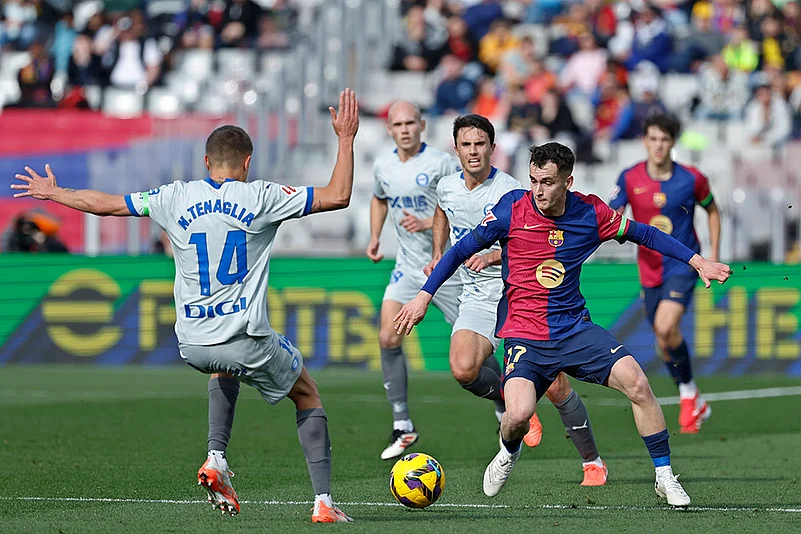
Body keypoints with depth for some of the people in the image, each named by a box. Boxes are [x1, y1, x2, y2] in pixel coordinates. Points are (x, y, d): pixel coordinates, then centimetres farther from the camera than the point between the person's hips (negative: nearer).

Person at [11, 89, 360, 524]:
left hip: (192, 343, 4)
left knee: (225, 368, 39)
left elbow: (103, 203, 13)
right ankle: (323, 502, 6)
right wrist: (346, 140, 5)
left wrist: (53, 193, 29)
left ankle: (216, 459, 20)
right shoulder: (258, 198, -6)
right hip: (245, 339, -4)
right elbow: (337, 196, -6)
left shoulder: (176, 198, 3)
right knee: (307, 395, 17)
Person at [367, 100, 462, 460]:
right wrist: (375, 238, 11)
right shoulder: (383, 166, 4)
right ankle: (402, 426, -5)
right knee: (388, 338, -12)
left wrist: (429, 222, -23)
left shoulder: (442, 164, -14)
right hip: (408, 267, 5)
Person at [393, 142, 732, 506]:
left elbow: (643, 234, 12)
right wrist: (424, 296, 0)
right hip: (524, 335, -2)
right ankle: (508, 455, 15)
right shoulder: (512, 209, -8)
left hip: (575, 328, 2)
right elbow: (462, 250, 2)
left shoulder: (591, 213, -3)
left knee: (637, 383, -18)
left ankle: (664, 477, -2)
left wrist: (697, 261, 8)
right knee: (519, 414, -24)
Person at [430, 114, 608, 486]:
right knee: (463, 369, -23)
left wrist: (492, 257, -32)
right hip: (478, 299, 4)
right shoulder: (447, 187, 5)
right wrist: (438, 256, 19)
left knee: (554, 386, -7)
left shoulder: (509, 192, -13)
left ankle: (593, 462, 10)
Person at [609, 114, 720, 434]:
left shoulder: (692, 179, -7)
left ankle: (688, 391, -5)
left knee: (666, 327, -25)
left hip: (683, 264, -4)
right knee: (663, 340, 10)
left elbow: (712, 210, 10)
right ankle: (695, 405, 27)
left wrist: (714, 253, 5)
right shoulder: (630, 179, -4)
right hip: (650, 269, 4)